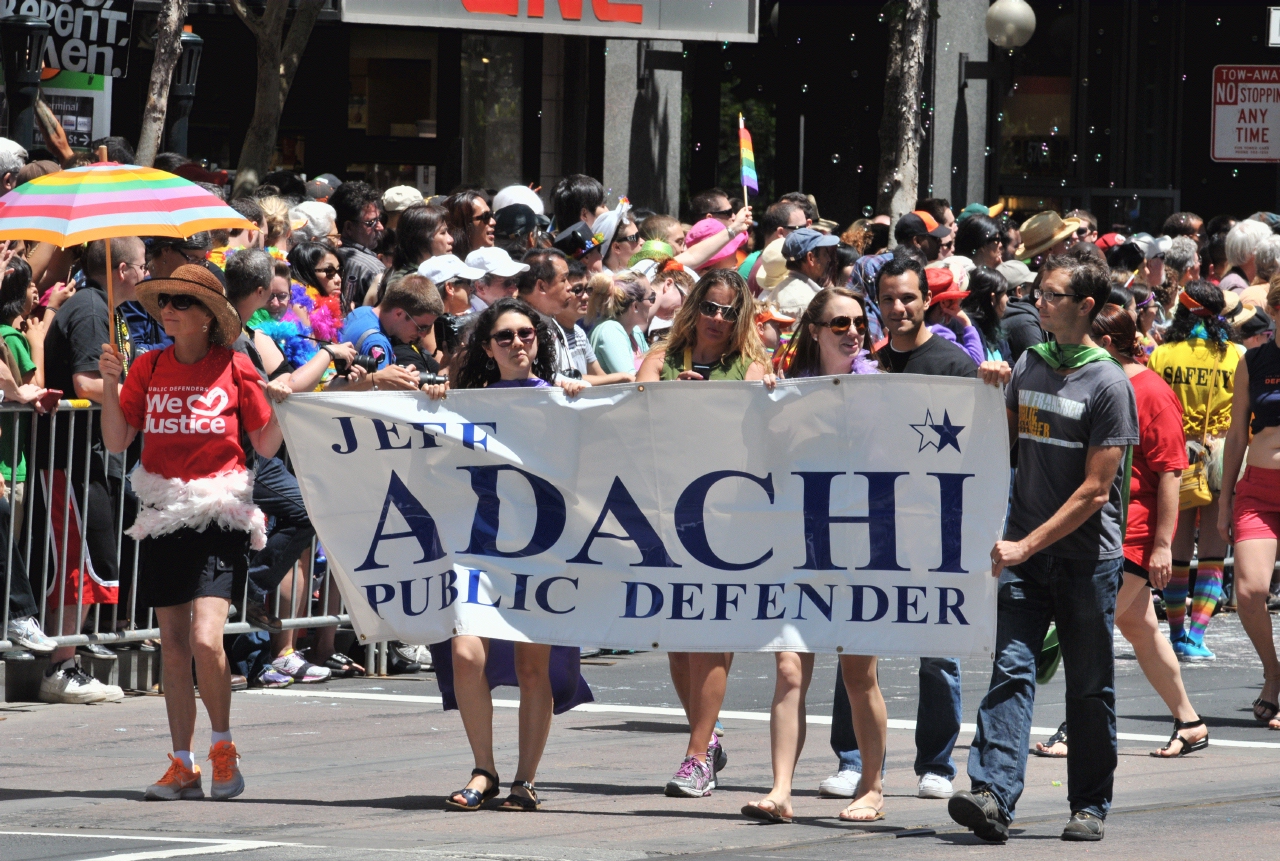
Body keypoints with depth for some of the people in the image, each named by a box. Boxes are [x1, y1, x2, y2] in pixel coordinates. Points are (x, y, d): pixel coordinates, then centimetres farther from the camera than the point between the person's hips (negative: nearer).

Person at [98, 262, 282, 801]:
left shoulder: (234, 368, -1)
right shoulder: (148, 368, 6)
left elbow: (266, 446, 4)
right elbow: (116, 442, 4)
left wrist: (281, 406, -14)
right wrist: (110, 385, -7)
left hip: (220, 517, -4)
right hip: (164, 515, 4)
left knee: (205, 639, -16)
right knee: (173, 645, 6)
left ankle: (223, 746, 6)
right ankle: (183, 767, 15)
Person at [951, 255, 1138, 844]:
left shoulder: (1108, 384, -10)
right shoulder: (1027, 365, 8)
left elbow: (1095, 490, -12)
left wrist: (1029, 545, -16)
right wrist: (991, 394, 3)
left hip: (1087, 555, -4)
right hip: (1025, 550, 4)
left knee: (1089, 687, 6)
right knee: (1011, 668, -10)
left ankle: (1089, 806, 16)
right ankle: (993, 795, -21)